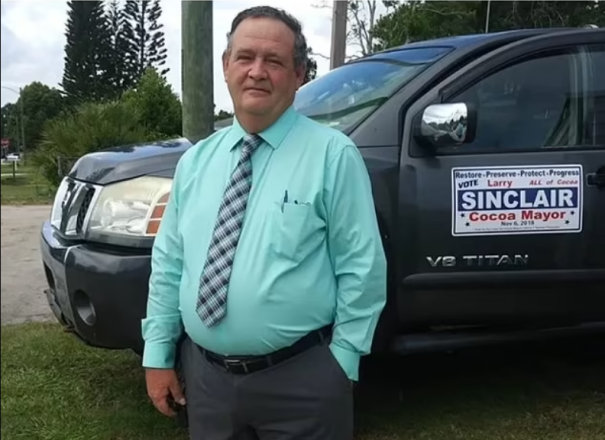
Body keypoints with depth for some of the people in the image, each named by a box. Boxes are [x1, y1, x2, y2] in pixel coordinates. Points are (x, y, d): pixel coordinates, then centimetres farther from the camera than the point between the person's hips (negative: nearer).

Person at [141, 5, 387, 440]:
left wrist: (342, 360, -9)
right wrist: (158, 354, 7)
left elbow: (362, 268, -9)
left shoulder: (333, 155, -10)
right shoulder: (195, 160, 5)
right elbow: (168, 263, 8)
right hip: (204, 373, 5)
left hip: (301, 378, -4)